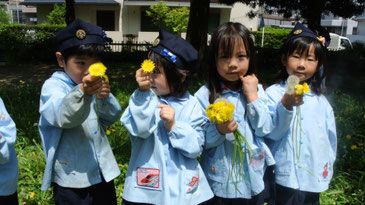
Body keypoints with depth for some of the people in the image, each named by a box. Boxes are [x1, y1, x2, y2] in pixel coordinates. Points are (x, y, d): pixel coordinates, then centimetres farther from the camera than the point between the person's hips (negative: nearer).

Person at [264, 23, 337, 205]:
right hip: (284, 177, -3)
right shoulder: (274, 93, -9)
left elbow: (330, 138, 13)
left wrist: (326, 169, 16)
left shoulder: (320, 100, 4)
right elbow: (272, 132, -17)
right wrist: (286, 106, -30)